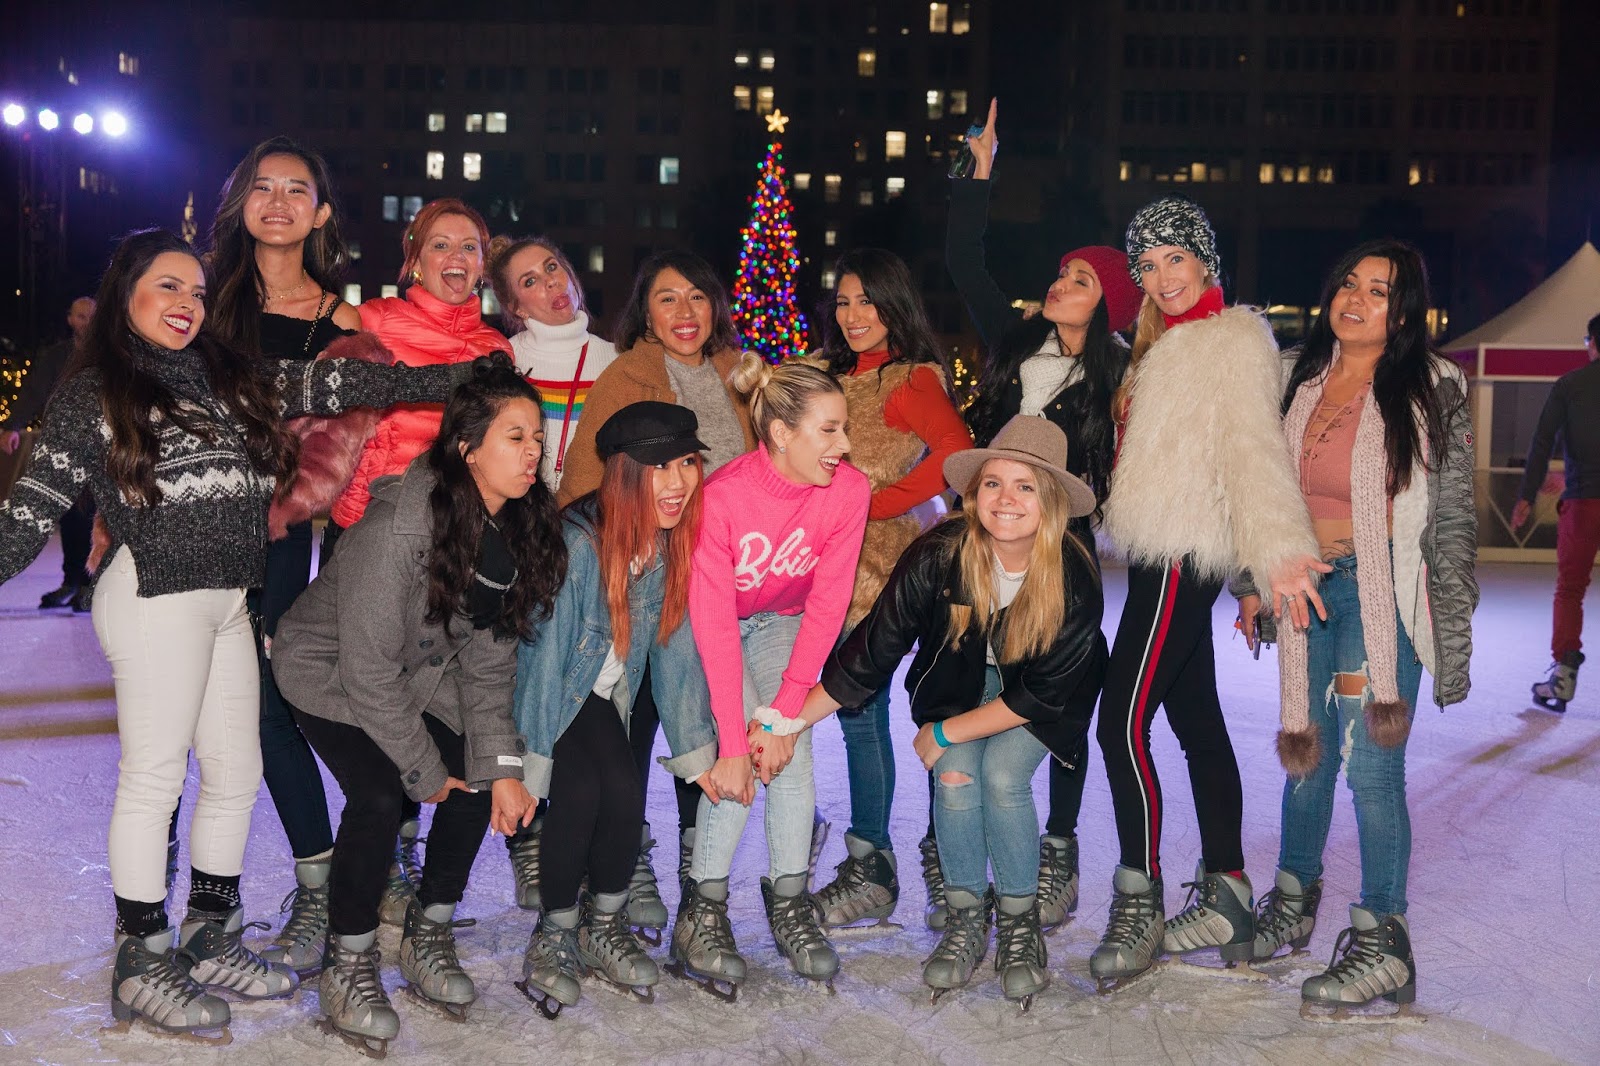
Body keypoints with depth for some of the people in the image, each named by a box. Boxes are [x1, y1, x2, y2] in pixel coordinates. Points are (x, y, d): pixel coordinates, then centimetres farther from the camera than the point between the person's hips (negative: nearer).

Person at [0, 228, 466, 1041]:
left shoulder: (230, 378, 15)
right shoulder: (92, 395, 2)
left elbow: (330, 386, 9)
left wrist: (461, 380, 2)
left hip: (228, 603, 6)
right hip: (154, 599, -6)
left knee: (236, 774, 10)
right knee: (154, 776, -1)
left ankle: (209, 940, 25)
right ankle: (141, 961, 12)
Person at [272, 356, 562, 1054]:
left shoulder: (518, 528, -11)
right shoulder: (400, 523, -33)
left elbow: (488, 654, -6)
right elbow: (368, 665, -28)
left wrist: (501, 765, -14)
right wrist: (425, 770, -20)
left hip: (422, 673, 7)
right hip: (329, 667, -6)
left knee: (480, 784, -10)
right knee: (380, 794, -25)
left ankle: (428, 936, 11)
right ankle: (348, 968, -5)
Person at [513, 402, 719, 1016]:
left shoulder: (674, 544, -12)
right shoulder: (578, 544, -30)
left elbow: (676, 647, -3)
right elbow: (545, 656, -26)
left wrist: (696, 751, -2)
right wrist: (528, 764, -23)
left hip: (603, 696, 5)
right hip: (545, 691, -4)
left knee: (625, 791, -17)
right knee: (580, 791, -24)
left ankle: (604, 928, 6)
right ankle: (554, 936, -2)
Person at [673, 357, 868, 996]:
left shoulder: (849, 491, -21)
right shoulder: (722, 496, -31)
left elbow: (827, 605, -18)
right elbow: (713, 625, -33)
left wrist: (783, 710, -25)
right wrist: (733, 746, -37)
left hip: (783, 623, 3)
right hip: (714, 626, -3)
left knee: (790, 737, -19)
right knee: (748, 737, -22)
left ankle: (790, 901, -9)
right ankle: (703, 908, -15)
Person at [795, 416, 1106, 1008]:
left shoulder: (1075, 577, -29)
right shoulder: (940, 555, -28)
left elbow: (1044, 694, -21)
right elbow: (872, 651, -20)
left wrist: (944, 733, -20)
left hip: (1038, 697, -1)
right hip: (960, 678, 1)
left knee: (1002, 775, -25)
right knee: (955, 773, -23)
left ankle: (1020, 926, -2)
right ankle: (965, 923, -1)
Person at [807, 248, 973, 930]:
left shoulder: (911, 379, -7)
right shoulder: (831, 370, 18)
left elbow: (955, 452, -23)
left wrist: (872, 503, -17)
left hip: (876, 561, -7)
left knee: (861, 709, -3)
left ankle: (871, 871, 7)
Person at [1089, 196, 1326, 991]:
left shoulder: (1233, 338, -7)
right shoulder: (1164, 343, 21)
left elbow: (1252, 444, -20)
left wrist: (1279, 546, -30)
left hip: (1185, 554, -10)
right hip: (1159, 553, 10)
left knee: (1123, 721, -13)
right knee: (1197, 720, 11)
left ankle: (1139, 905, -5)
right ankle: (1226, 898, 19)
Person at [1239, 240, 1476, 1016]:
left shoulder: (1432, 393, -5)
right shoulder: (1303, 381, 10)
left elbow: (1453, 521, -5)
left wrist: (1453, 638, -7)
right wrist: (1254, 582, 14)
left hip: (1382, 594, -5)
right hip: (1308, 587, 5)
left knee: (1371, 764, -6)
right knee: (1307, 750, 13)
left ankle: (1383, 946, 6)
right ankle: (1293, 902, 31)